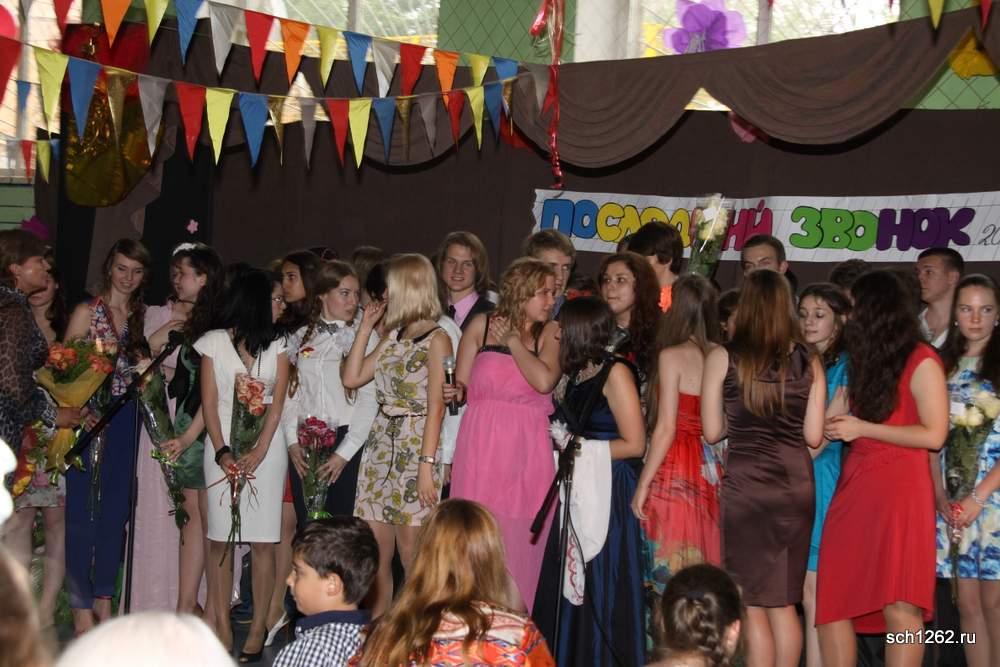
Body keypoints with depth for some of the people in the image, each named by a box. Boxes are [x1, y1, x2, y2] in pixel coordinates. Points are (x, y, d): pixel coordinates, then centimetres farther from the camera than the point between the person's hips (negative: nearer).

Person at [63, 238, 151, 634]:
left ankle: (103, 601, 19)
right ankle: (82, 607, 3)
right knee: (83, 509, -4)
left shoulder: (142, 317, 11)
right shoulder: (87, 312, -1)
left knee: (116, 510, 8)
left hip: (125, 420, 5)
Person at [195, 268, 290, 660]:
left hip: (266, 446, 0)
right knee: (220, 537, -2)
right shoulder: (214, 342, 4)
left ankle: (258, 627, 0)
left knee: (262, 539, -4)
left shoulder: (277, 345, 7)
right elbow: (209, 402, 1)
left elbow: (277, 404, 1)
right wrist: (222, 451, -10)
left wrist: (259, 451, -11)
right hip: (223, 444, 0)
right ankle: (221, 625, 4)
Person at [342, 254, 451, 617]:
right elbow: (352, 378, 14)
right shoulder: (393, 336, 16)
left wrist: (427, 464, -17)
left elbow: (436, 406, -11)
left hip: (414, 450, -7)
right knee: (374, 553, 6)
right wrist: (365, 327, 13)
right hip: (381, 446, 7)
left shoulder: (436, 338, -6)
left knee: (411, 554, -6)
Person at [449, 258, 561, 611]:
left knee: (520, 544, 1)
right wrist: (454, 392, -10)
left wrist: (514, 341, -4)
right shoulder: (482, 325, 7)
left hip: (527, 453, 0)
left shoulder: (550, 333, 4)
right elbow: (460, 388, 12)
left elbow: (545, 380, -15)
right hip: (481, 448, 1)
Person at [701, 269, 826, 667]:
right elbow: (813, 436, 2)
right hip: (796, 486, 3)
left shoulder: (722, 358, -3)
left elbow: (712, 432, -2)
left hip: (745, 485, -3)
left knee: (752, 605, 5)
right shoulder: (808, 362, 3)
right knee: (784, 603, 15)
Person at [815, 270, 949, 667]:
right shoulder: (863, 361, 21)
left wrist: (862, 429, -8)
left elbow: (934, 435, -9)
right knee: (832, 602, 2)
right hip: (853, 489, 7)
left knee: (899, 605, -11)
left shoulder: (921, 362, -1)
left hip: (899, 492, -7)